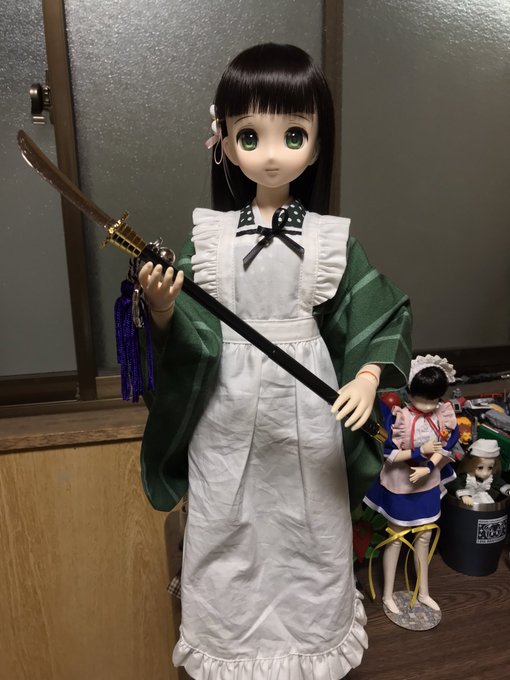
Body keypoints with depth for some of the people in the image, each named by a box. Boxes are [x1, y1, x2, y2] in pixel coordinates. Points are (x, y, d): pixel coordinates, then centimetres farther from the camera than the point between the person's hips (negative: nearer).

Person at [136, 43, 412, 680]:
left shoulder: (330, 238, -5)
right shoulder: (207, 234, -5)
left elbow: (382, 316, -1)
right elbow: (188, 334, -6)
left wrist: (367, 378, -15)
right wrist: (164, 309, -26)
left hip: (306, 409, 1)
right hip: (227, 409, 0)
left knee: (309, 526, 19)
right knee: (227, 528, 17)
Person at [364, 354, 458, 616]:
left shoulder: (443, 413, -11)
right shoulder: (399, 416, -24)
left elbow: (444, 448, -8)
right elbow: (389, 455, -20)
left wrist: (428, 468, -22)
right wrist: (421, 451, -26)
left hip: (428, 484, 4)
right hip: (400, 485, -4)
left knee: (424, 537, 19)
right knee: (396, 538, 12)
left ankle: (423, 592, 40)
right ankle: (388, 594, 30)